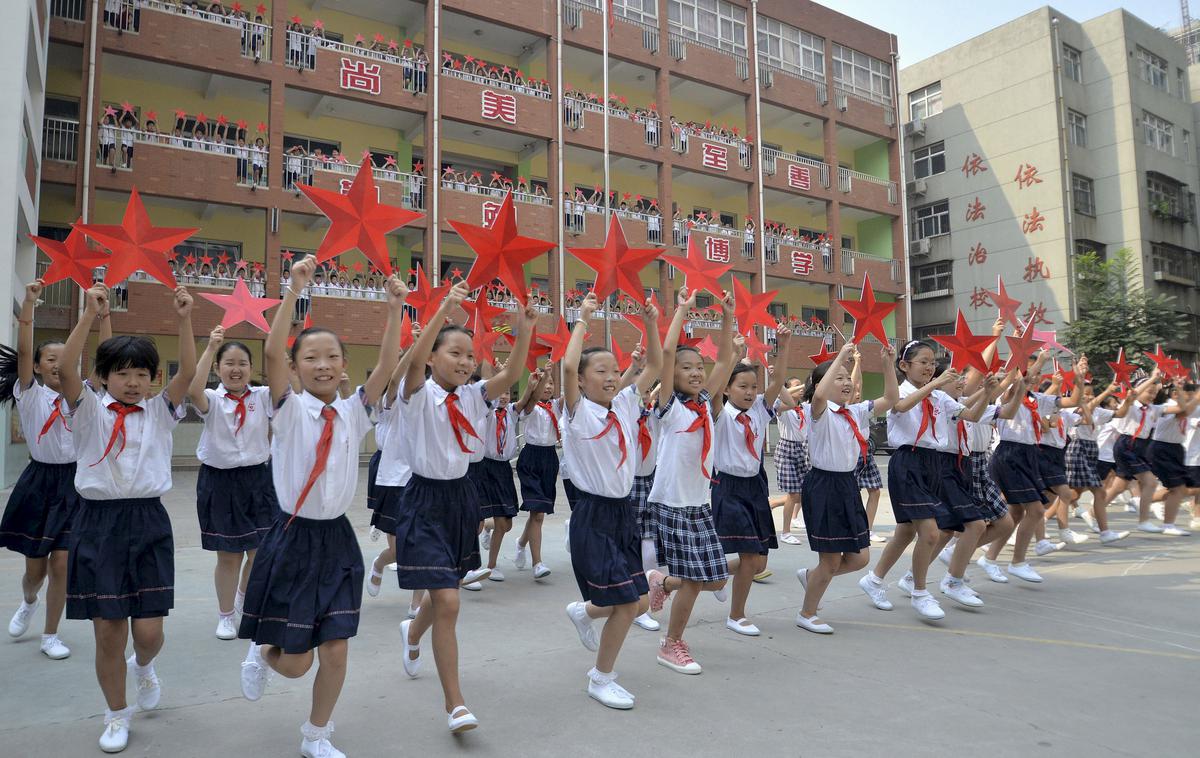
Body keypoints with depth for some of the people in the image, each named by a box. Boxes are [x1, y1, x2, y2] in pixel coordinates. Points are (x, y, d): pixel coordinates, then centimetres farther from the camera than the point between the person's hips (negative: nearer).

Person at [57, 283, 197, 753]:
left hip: (148, 523, 1)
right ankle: (117, 715, 27)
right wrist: (89, 315, -23)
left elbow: (188, 373, -12)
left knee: (149, 631, -1)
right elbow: (65, 370, -16)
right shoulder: (88, 410, 2)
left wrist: (184, 320, -21)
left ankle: (143, 667, 36)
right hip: (98, 523, 0)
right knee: (108, 632, 4)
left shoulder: (160, 410, 5)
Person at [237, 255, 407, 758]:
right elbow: (271, 351, -23)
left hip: (338, 539, 3)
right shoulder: (288, 409, -8)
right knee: (295, 662, 6)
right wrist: (295, 288, -29)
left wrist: (395, 309, -20)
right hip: (293, 537, -3)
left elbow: (387, 365, -11)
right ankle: (261, 652, 43)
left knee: (335, 650, 5)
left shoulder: (353, 412, 0)